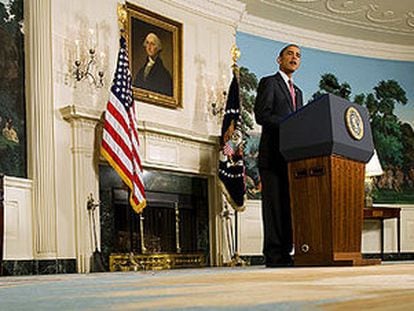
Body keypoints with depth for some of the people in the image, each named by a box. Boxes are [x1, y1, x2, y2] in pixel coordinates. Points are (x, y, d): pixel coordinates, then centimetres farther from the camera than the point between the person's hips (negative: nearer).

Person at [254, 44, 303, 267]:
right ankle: (273, 255, -8)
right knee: (274, 204, -9)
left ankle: (285, 252, 6)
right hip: (272, 155, -7)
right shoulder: (268, 83, 4)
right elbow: (261, 115, -10)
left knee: (289, 205, 3)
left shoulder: (297, 92, 27)